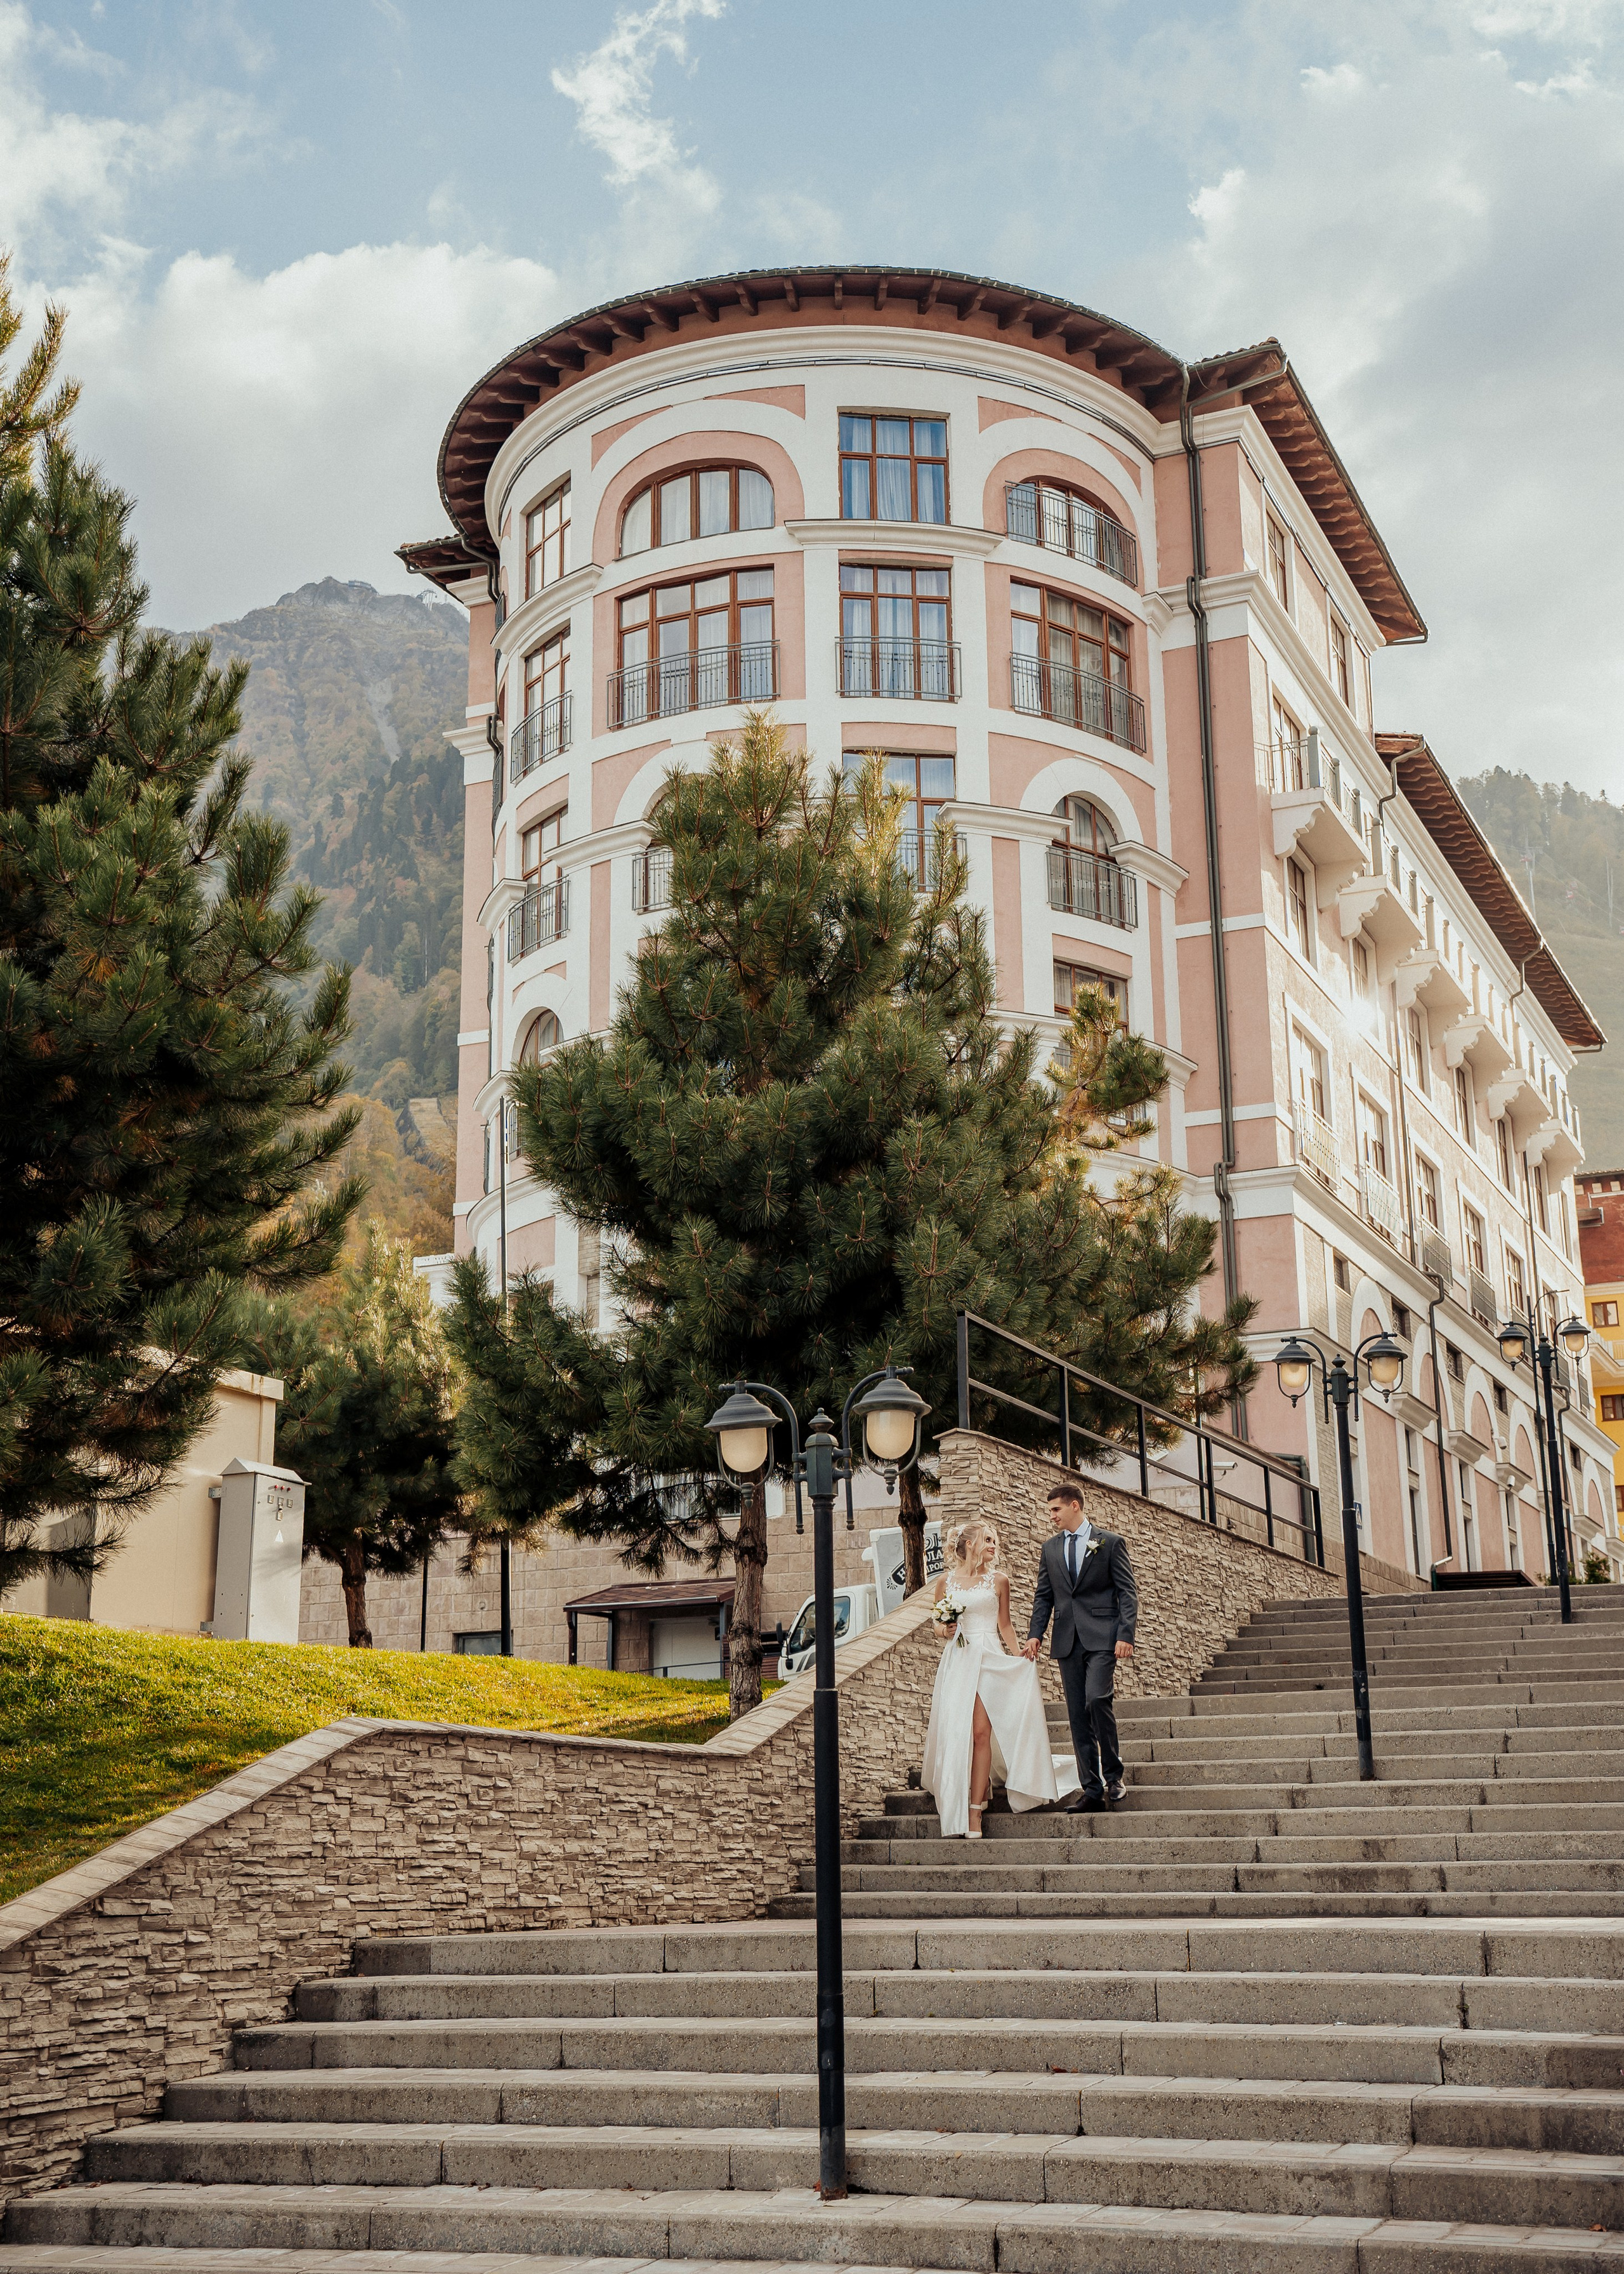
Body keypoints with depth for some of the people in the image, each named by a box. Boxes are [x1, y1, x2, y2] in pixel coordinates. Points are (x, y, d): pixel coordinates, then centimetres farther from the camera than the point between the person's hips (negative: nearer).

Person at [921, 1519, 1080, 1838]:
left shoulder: (998, 1581, 8)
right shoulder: (946, 1581, 9)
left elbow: (1005, 1626, 13)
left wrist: (1020, 1660, 3)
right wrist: (945, 1630, -5)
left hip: (990, 1660, -1)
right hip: (957, 1661, 1)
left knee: (981, 1732, -10)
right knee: (955, 1733, -3)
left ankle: (975, 1811, -10)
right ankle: (955, 1811, 10)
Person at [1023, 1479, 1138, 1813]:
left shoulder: (1110, 1543, 2)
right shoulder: (1050, 1548, 15)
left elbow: (1127, 1593, 0)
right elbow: (1043, 1596, 17)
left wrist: (1126, 1634, -11)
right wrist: (1035, 1634, 3)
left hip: (1101, 1638, -5)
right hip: (1067, 1641, 5)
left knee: (1097, 1699, -21)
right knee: (1077, 1714, 2)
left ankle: (1113, 1775, -5)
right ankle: (1092, 1789, 7)